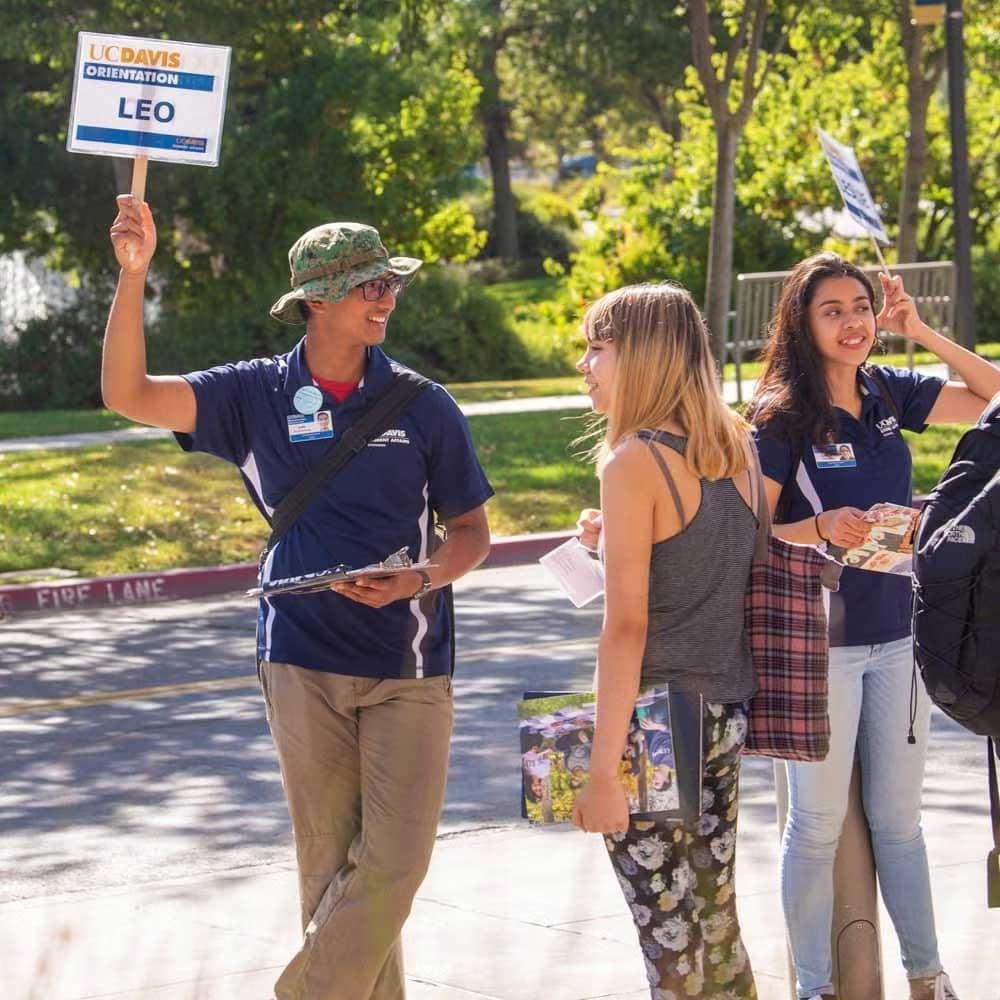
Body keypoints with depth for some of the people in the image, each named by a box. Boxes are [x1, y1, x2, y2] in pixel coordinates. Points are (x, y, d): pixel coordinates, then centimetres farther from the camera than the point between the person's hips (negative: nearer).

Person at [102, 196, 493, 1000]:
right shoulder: (258, 396, 1)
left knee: (395, 862, -8)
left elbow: (472, 532, 7)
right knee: (330, 863, 4)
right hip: (305, 662, 0)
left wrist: (420, 582, -14)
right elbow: (128, 394, -8)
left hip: (409, 664, 0)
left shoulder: (424, 408, 1)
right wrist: (133, 275, -20)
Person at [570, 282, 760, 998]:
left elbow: (627, 626, -18)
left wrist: (603, 770, -18)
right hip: (727, 720, 8)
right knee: (716, 929, 16)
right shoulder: (735, 451, 7)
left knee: (671, 940, -1)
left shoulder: (635, 463, -14)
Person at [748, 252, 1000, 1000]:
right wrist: (822, 526, -28)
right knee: (820, 823, 5)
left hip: (897, 635, 4)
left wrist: (920, 332, -2)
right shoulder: (780, 419, -11)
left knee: (899, 817, 13)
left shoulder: (890, 394, 2)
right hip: (820, 644, -4)